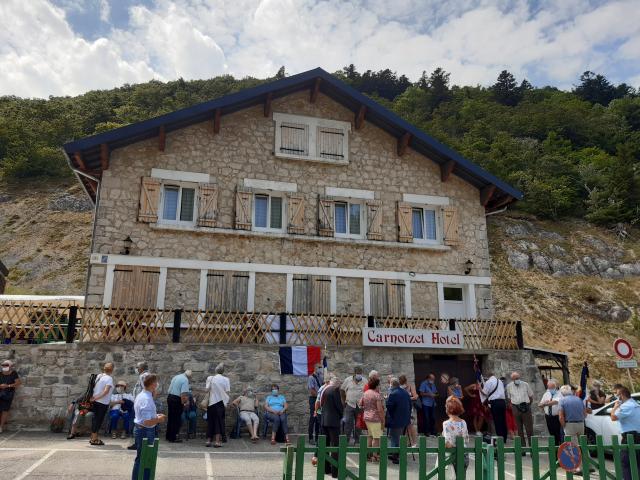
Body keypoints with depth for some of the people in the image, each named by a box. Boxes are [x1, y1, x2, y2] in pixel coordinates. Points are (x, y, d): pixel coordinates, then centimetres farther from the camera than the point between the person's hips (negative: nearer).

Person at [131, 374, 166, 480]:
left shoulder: (140, 395, 8)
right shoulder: (147, 399, -24)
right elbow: (147, 422, -28)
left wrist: (155, 416, 13)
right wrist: (158, 419, -12)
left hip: (139, 429, 10)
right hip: (145, 432, -10)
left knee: (140, 458, 19)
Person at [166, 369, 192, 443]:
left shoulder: (176, 377, 14)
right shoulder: (185, 380, -13)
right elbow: (184, 393, -21)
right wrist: (185, 403, -9)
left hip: (169, 397, 8)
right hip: (177, 400, -8)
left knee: (170, 417, 18)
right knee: (176, 419, 1)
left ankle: (168, 436, 27)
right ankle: (173, 438, 5)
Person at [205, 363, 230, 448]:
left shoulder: (210, 378, -4)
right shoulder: (225, 379, -5)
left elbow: (207, 389, -9)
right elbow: (227, 392, -7)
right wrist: (226, 403, 6)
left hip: (211, 402, 1)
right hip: (221, 402, -1)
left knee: (210, 421, 12)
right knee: (219, 421, 5)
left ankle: (209, 440, 15)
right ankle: (217, 441, 2)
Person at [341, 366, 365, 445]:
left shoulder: (365, 381, 0)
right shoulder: (348, 380, 0)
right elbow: (342, 390, 9)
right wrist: (344, 401, 6)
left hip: (360, 406, 1)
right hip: (349, 405, -1)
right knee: (348, 423, -4)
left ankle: (357, 441, 18)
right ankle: (346, 440, 3)